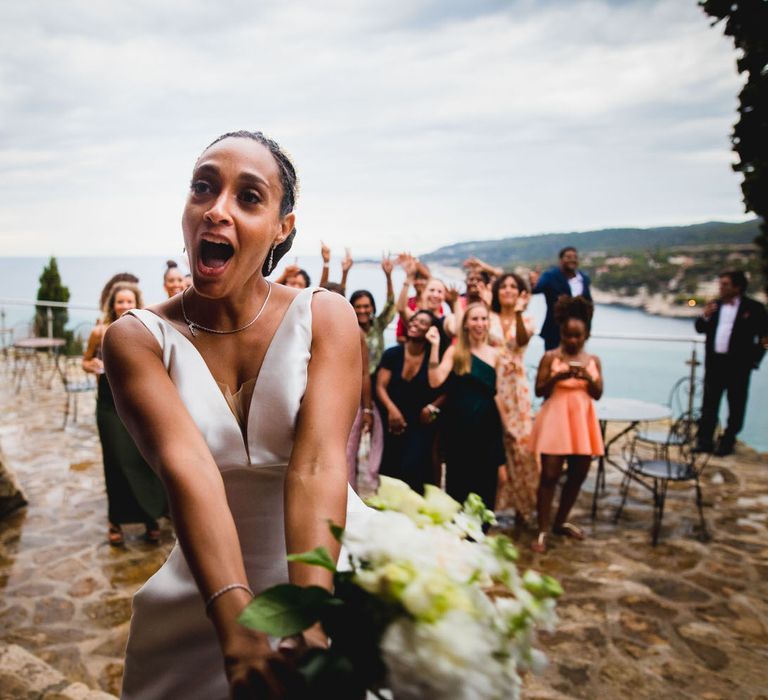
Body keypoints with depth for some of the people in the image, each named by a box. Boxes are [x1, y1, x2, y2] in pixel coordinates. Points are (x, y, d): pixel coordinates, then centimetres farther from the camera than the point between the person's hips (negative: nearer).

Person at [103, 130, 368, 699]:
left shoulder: (327, 317, -10)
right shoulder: (136, 338, -9)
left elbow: (317, 466, -22)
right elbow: (188, 469, -24)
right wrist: (236, 620, -36)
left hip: (339, 577, 0)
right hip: (203, 603, 1)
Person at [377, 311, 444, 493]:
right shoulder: (392, 354, 2)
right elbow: (380, 386, -4)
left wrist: (432, 407, -18)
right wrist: (391, 409, -19)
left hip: (421, 425, -2)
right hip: (392, 423, 2)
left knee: (411, 469, -18)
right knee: (388, 471, -1)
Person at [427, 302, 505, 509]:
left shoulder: (493, 354, 7)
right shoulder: (455, 351, -2)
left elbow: (494, 393, 13)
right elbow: (435, 381, -16)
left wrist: (505, 425, 13)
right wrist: (435, 346, -17)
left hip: (486, 424, 3)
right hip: (459, 423, -3)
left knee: (485, 480, 8)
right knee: (458, 479, 6)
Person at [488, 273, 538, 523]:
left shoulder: (526, 320, 7)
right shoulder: (488, 318, 8)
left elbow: (522, 340, -14)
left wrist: (518, 312, -26)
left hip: (515, 387, 0)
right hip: (491, 385, 0)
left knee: (518, 441, -3)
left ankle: (521, 502, 10)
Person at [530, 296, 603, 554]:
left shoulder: (593, 360, 7)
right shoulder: (550, 357, -5)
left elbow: (598, 394, 3)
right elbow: (539, 390, -7)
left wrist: (588, 379, -16)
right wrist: (557, 377, -22)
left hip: (582, 422, 5)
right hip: (555, 421, -4)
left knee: (578, 474, 12)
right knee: (550, 475, -6)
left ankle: (561, 522, 30)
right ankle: (542, 531, 1)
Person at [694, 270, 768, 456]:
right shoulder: (715, 305, 10)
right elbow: (700, 329, 12)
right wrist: (705, 317, -7)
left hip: (738, 364, -4)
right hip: (714, 362, 4)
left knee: (736, 406, 5)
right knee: (709, 404, 5)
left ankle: (727, 442, 14)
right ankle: (704, 440, 10)